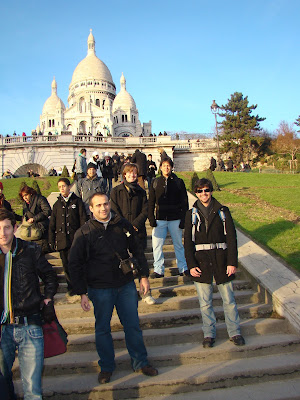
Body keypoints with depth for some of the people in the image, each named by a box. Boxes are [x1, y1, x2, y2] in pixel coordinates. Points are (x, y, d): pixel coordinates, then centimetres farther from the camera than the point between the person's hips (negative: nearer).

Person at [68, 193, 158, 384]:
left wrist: (144, 276, 8)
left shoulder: (123, 225, 0)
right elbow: (75, 264, -3)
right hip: (100, 289, -2)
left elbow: (137, 251, 11)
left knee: (133, 325, 11)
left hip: (126, 285, 2)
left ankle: (140, 362, 31)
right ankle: (107, 366, 34)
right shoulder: (84, 233, -7)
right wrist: (82, 293, -6)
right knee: (102, 329, 13)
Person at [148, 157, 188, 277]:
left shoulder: (178, 182, 2)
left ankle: (183, 268, 24)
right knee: (157, 245, -2)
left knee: (178, 244, 10)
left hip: (175, 219, -1)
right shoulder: (155, 182, 7)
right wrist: (151, 218, -1)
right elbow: (151, 202, 8)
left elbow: (184, 202, 3)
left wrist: (183, 219, -4)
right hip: (160, 219, 1)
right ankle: (158, 269, 12)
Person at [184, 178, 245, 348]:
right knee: (205, 302, 6)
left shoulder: (223, 211, 3)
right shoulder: (192, 214, 5)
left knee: (229, 299, 8)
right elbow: (188, 241, 3)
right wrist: (191, 265, -6)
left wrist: (232, 262, -7)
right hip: (201, 261, 1)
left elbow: (231, 237, 0)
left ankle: (235, 332, 26)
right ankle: (209, 334, 23)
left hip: (221, 259, 0)